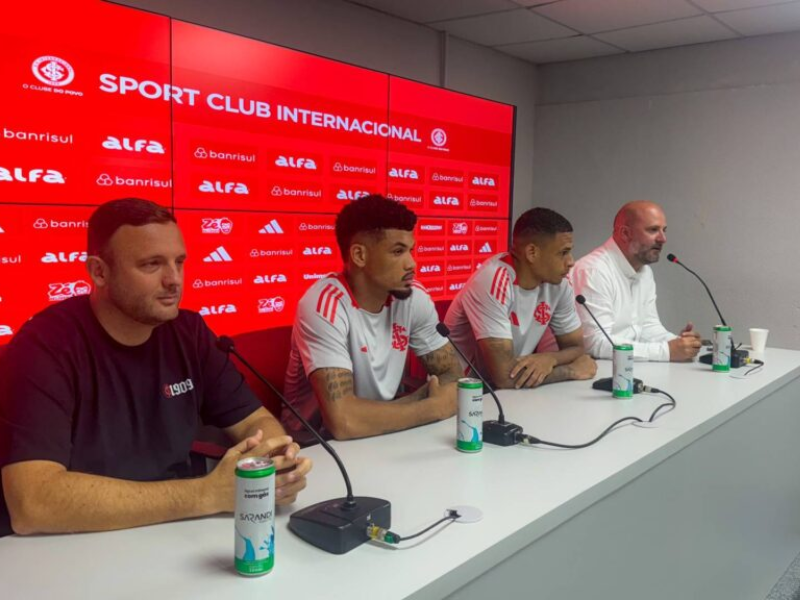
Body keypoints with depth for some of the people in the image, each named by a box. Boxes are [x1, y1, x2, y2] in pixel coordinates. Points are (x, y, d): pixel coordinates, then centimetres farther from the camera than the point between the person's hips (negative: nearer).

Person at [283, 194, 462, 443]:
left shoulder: (414, 297, -7)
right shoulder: (324, 305, -24)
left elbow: (453, 376, 1)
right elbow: (343, 420, -33)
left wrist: (409, 408, -18)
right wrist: (432, 408, -20)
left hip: (383, 436, 6)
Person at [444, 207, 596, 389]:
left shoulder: (559, 283, -5)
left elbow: (576, 346, 6)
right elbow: (505, 376, -28)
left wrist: (549, 358, -16)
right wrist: (572, 370, -15)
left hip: (512, 393, 5)